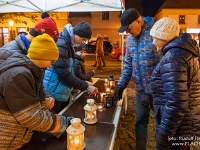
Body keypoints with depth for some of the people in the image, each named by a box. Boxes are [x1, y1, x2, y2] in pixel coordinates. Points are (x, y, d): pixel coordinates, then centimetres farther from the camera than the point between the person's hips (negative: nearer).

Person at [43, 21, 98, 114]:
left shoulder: (69, 44, 8)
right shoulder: (60, 44, -22)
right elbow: (64, 74, -26)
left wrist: (75, 87, 10)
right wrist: (86, 86, -22)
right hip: (54, 94, -9)